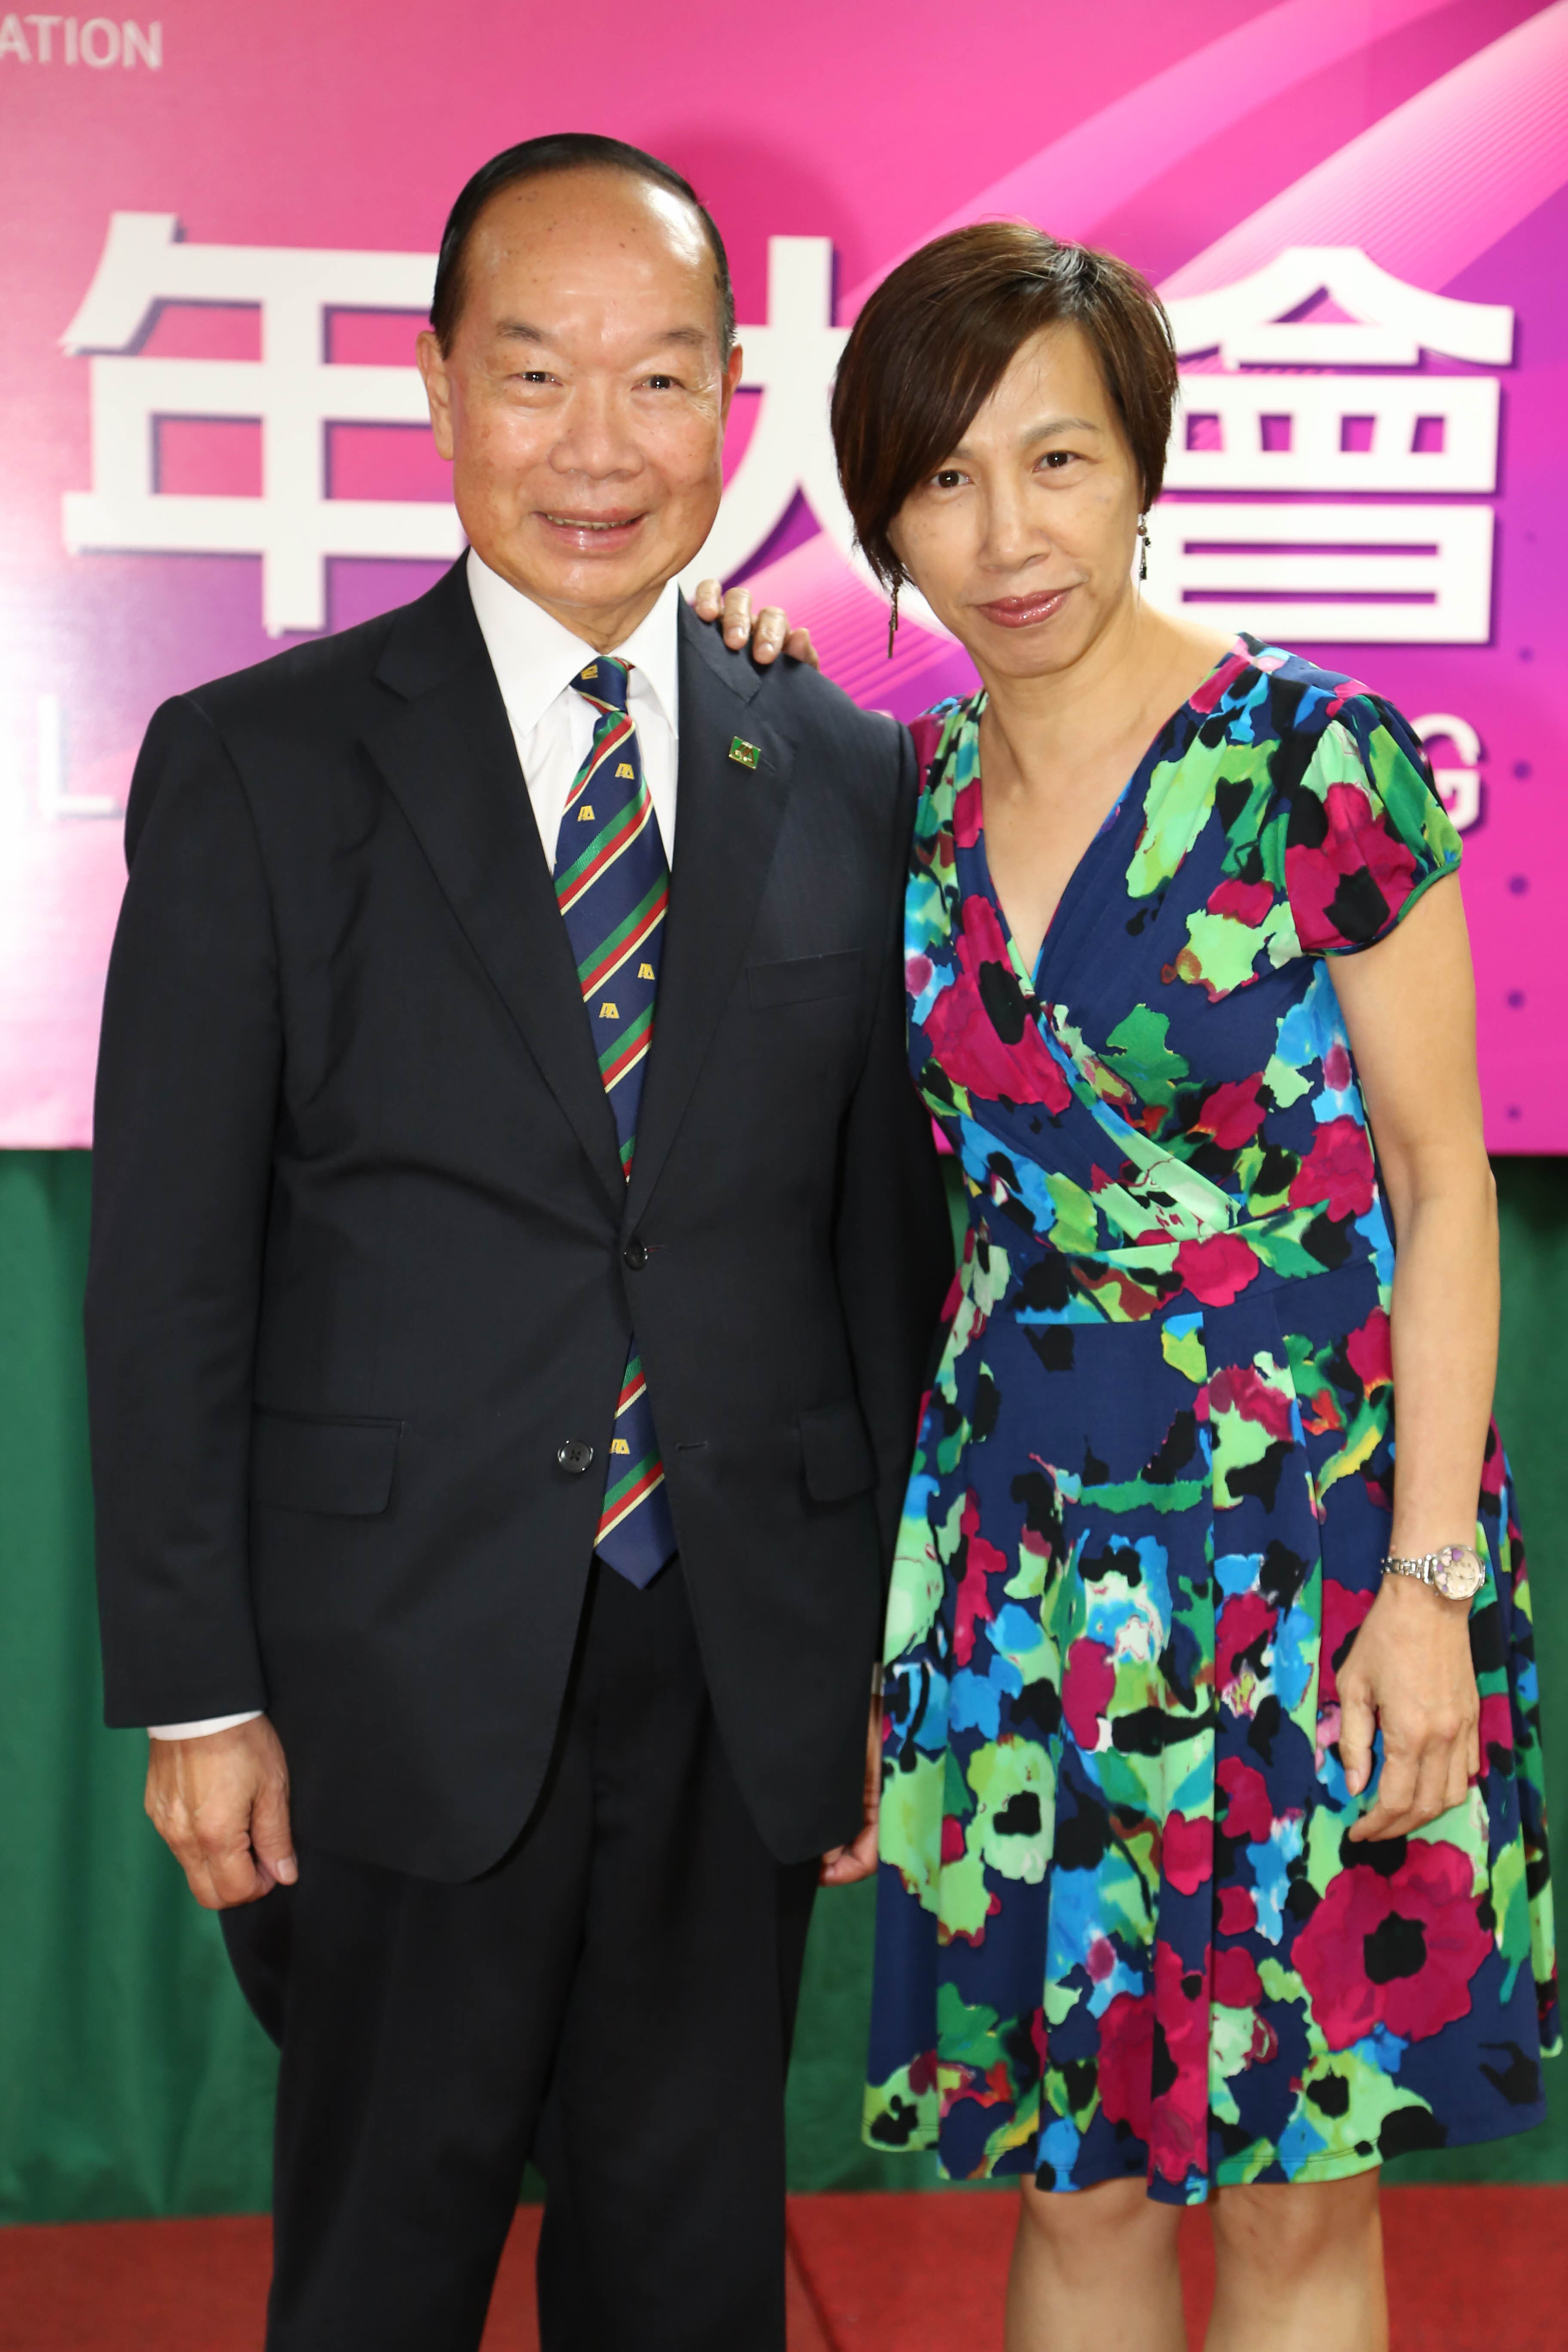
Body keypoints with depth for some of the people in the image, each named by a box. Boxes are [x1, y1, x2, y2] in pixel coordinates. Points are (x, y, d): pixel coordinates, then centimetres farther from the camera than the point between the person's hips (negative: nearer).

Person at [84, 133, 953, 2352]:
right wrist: (196, 1689, -6)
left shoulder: (849, 779, 4)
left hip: (753, 1671, 3)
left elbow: (888, 1232, 7)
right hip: (407, 1668, -2)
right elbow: (169, 1260, -5)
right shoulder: (256, 761, -4)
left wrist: (887, 1651, 7)